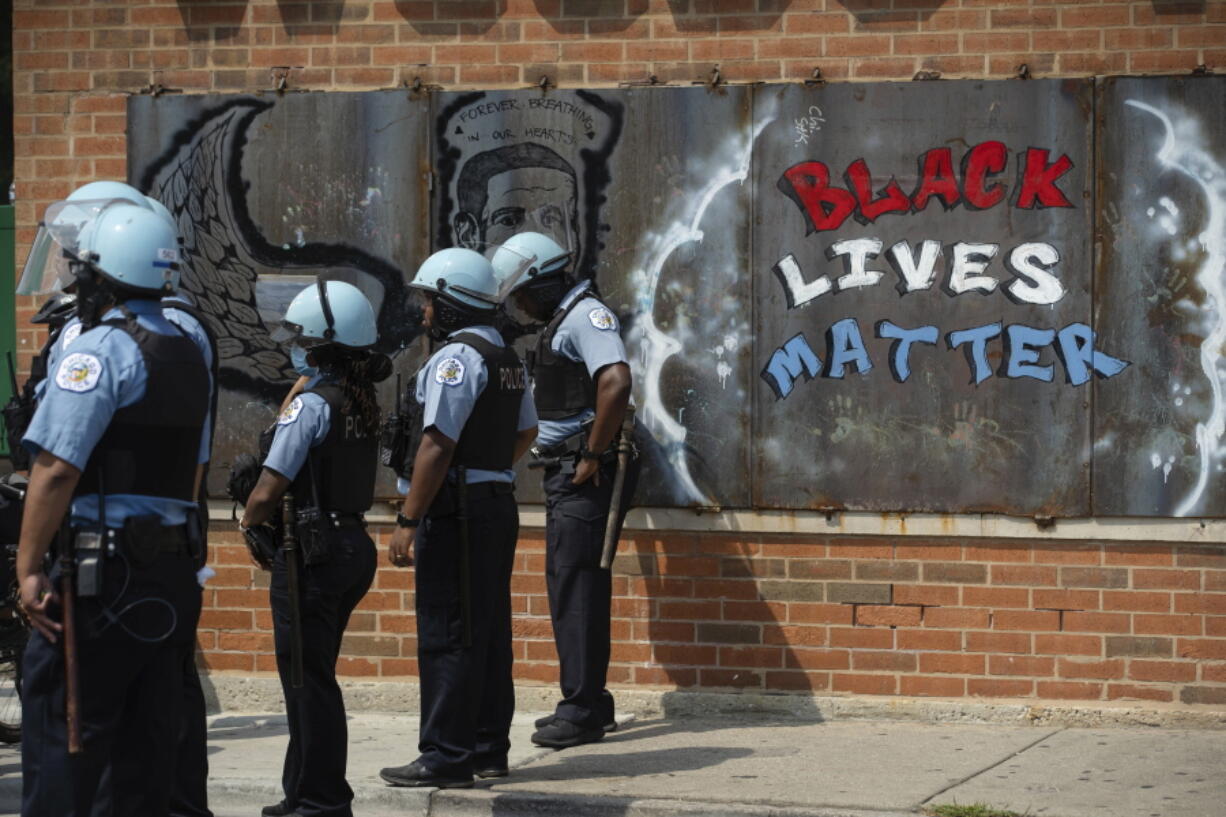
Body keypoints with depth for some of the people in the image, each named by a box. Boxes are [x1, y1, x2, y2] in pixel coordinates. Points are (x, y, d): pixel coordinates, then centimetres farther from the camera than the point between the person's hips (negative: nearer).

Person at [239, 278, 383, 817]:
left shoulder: (310, 405, -17)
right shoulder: (363, 402, 8)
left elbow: (268, 493, -20)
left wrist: (249, 521, 2)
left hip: (313, 551, -8)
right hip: (354, 544, 8)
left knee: (307, 677, 0)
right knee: (313, 675, 17)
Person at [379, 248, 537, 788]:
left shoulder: (456, 358, -15)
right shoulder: (507, 359, 15)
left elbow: (437, 445, -22)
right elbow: (526, 432, 28)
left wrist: (407, 521, -21)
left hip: (456, 513, -10)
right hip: (498, 505, 10)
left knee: (447, 637, -7)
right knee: (488, 632, 13)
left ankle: (446, 758, -7)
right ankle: (488, 749, 18)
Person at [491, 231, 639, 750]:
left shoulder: (586, 315, -13)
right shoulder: (559, 322, 19)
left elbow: (616, 383, -27)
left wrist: (594, 456, -22)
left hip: (586, 475, -10)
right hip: (564, 472, 10)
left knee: (577, 586, -9)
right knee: (568, 585, 14)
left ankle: (582, 711, -7)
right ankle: (589, 701, 21)